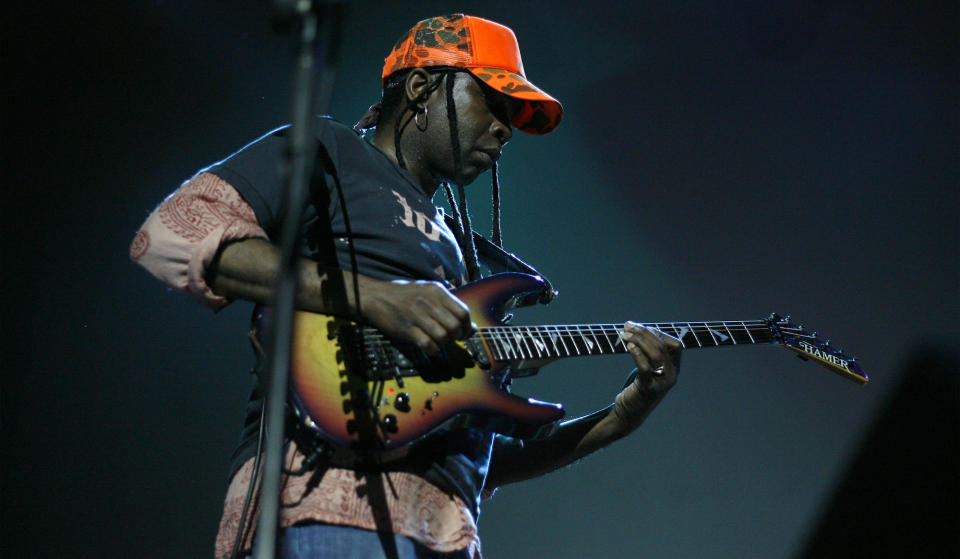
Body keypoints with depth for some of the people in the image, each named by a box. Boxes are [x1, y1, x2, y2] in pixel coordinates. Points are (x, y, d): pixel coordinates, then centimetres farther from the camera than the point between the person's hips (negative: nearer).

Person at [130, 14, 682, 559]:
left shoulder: (452, 248, 31)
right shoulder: (331, 154, 11)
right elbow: (170, 233, -8)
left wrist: (623, 415, 16)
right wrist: (367, 295, -12)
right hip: (329, 499, -7)